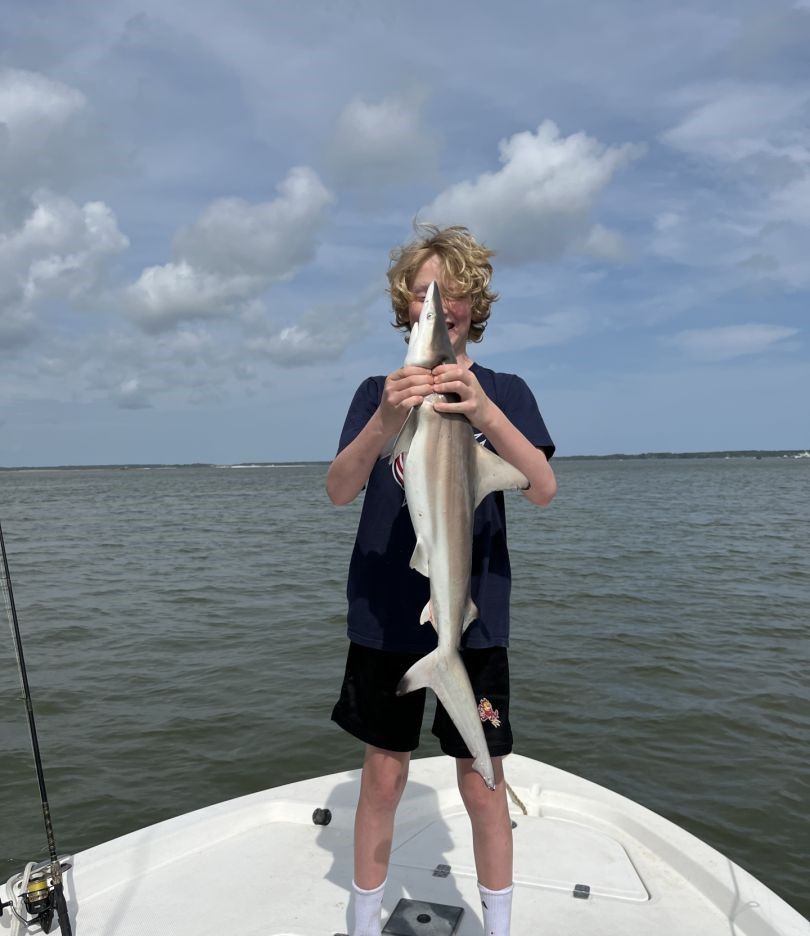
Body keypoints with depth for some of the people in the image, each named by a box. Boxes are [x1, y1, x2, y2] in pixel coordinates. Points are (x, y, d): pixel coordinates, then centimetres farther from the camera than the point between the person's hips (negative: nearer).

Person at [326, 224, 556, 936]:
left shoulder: (504, 390, 3)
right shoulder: (379, 390, 3)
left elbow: (544, 489, -13)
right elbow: (338, 490, -12)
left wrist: (483, 411, -31)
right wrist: (386, 422, -32)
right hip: (385, 616, 1)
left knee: (483, 783, 7)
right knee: (383, 776, 10)